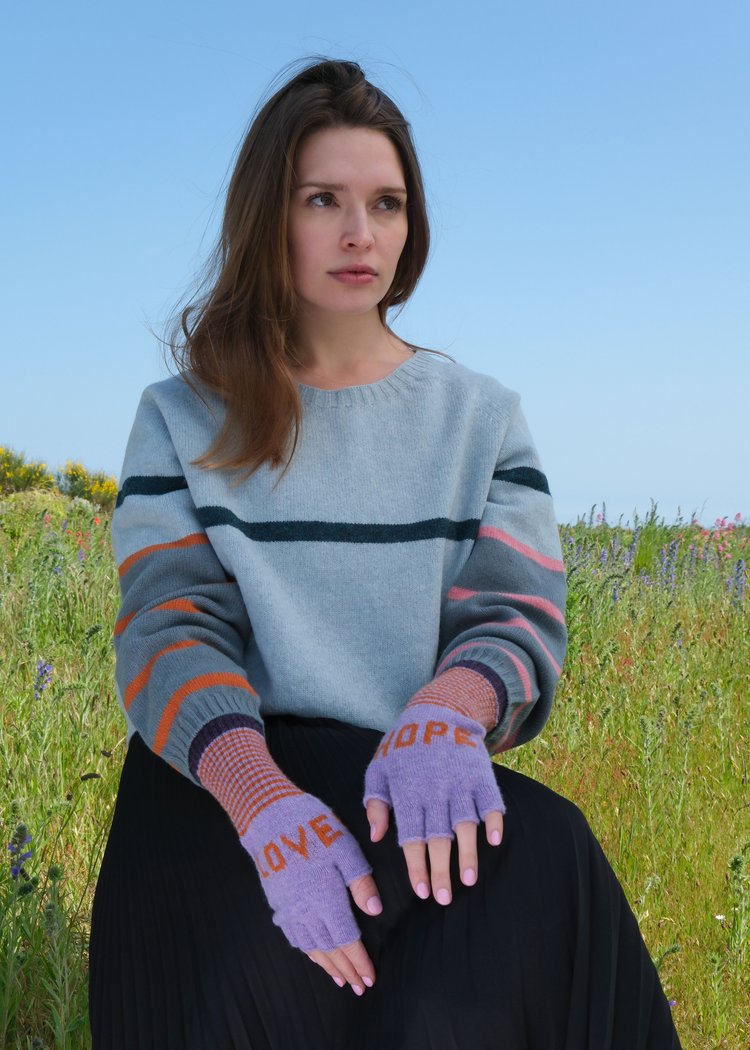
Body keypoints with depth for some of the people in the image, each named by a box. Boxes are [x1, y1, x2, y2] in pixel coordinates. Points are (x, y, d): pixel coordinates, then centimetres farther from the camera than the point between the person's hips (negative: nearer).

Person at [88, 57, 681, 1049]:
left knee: (540, 853, -33)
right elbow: (167, 629, -5)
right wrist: (264, 798, -28)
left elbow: (519, 616, 0)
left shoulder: (483, 418, 13)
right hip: (223, 778, -1)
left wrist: (447, 712, -27)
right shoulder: (183, 420, 9)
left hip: (419, 787, 2)